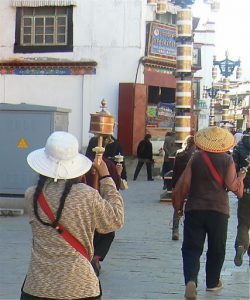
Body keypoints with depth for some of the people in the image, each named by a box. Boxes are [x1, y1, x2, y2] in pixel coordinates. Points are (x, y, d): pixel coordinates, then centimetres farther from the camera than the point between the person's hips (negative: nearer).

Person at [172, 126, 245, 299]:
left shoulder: (196, 158, 0)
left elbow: (184, 184, -3)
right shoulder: (228, 160, -5)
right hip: (219, 210, 0)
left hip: (194, 209, 1)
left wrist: (178, 204, 8)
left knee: (191, 248, 2)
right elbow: (232, 186, -11)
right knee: (216, 249, 16)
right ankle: (213, 282, 26)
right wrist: (241, 178, 10)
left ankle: (191, 279, -18)